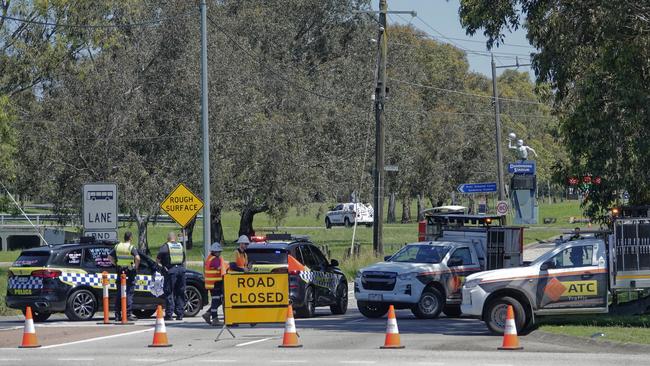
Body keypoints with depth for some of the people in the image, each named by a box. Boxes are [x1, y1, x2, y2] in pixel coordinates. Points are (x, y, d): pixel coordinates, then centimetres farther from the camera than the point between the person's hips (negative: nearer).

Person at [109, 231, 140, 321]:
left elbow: (110, 256, 7)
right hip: (130, 273, -5)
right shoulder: (132, 248, -11)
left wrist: (116, 264, 13)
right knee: (129, 294, -1)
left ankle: (117, 315, 11)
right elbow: (137, 258, -24)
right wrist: (136, 267, -8)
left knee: (119, 294, 10)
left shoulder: (117, 246, 6)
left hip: (120, 272, 5)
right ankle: (128, 314, -4)